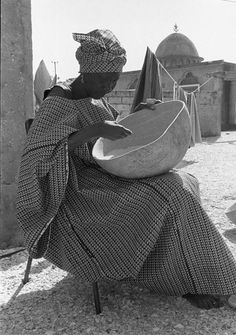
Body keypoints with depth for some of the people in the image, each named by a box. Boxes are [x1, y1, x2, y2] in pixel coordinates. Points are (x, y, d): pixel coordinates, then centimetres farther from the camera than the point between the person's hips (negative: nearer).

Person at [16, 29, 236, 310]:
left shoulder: (97, 99, 13)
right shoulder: (58, 103, -13)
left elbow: (117, 135, 25)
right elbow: (38, 152, -28)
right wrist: (96, 129, -37)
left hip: (107, 176, 9)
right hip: (81, 189, -9)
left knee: (181, 184, -1)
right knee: (167, 196, -23)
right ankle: (188, 283, -6)